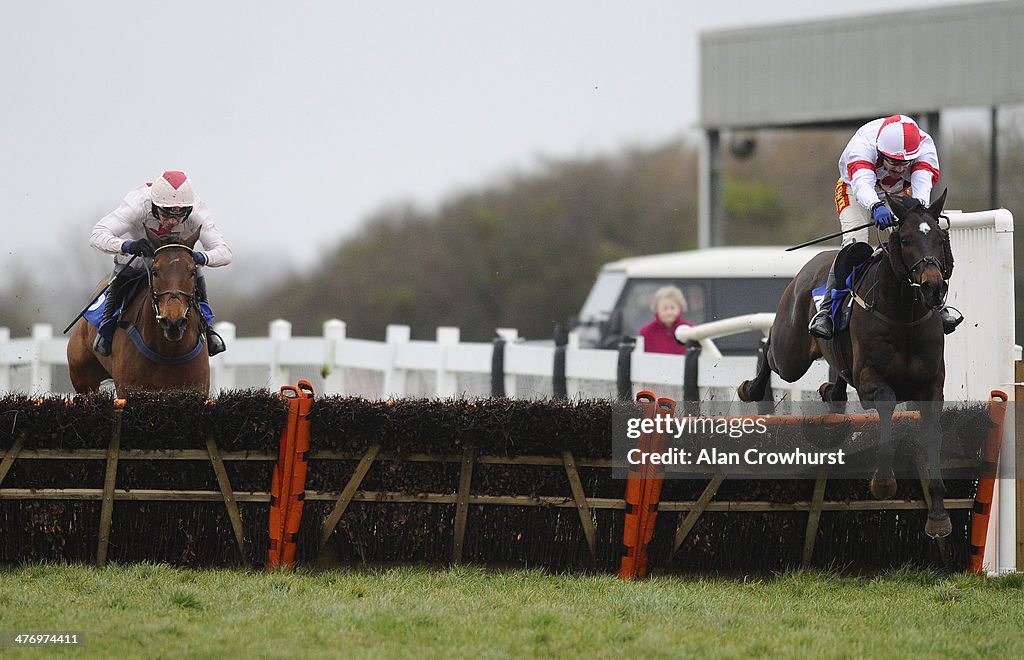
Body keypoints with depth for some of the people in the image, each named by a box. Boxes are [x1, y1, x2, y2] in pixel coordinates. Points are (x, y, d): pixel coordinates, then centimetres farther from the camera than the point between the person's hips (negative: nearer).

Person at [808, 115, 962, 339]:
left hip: (900, 194, 3)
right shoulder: (863, 144, -40)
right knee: (855, 243, -25)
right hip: (856, 193, -3)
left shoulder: (924, 145, -33)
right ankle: (826, 308, -22)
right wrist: (876, 206, -78)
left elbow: (922, 182, -48)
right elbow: (862, 182, -57)